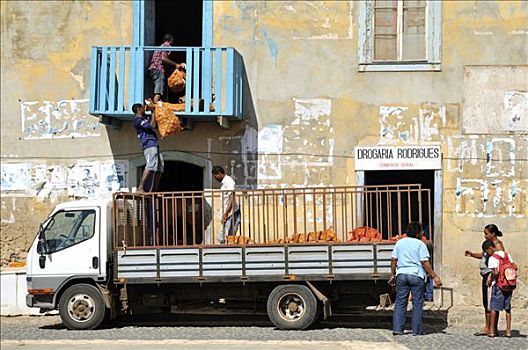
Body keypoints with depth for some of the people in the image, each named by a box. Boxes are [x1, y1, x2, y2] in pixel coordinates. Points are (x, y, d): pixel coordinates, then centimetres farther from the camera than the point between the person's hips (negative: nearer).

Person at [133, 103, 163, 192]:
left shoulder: (145, 119, 24)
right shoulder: (138, 121, -4)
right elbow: (152, 125, -13)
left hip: (155, 145, 10)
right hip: (149, 145, -10)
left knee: (159, 168, 6)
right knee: (150, 166, -23)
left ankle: (154, 189, 6)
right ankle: (140, 187, -28)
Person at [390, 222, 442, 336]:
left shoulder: (399, 242, 10)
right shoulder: (420, 244, -5)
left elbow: (393, 260, 10)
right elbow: (425, 262, -11)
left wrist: (393, 275, 18)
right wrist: (434, 276, -9)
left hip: (401, 274, 4)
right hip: (416, 275, -4)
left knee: (400, 302, 6)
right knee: (417, 303, 3)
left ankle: (397, 328, 1)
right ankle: (416, 330, 3)